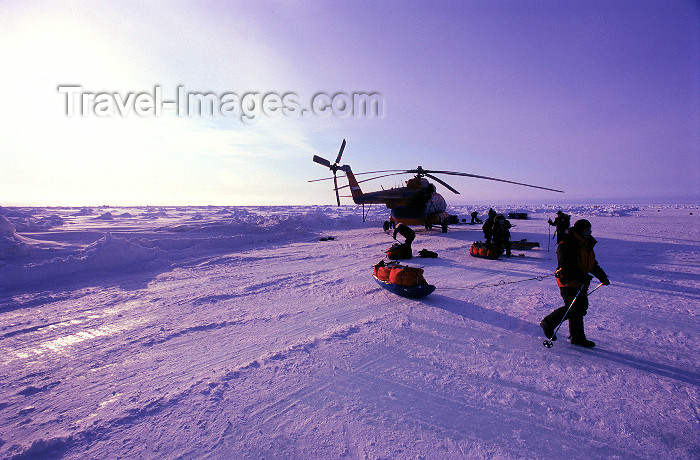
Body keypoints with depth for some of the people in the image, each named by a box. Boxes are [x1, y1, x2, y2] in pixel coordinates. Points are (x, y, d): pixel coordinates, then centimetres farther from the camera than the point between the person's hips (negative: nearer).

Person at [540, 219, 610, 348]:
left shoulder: (587, 245, 13)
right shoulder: (566, 246, -17)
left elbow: (592, 264, 25)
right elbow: (567, 266, -22)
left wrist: (602, 276, 20)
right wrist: (582, 277, -28)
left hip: (581, 283, 9)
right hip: (569, 282, -9)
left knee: (581, 308, 10)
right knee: (572, 309, -10)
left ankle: (578, 337, 20)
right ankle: (548, 324, 8)